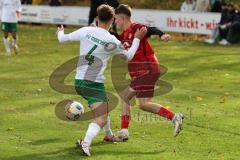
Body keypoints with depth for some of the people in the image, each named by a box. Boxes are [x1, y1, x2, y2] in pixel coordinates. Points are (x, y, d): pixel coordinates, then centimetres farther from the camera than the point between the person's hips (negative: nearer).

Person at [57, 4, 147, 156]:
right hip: (94, 84, -6)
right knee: (101, 119, -10)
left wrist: (60, 32, 32)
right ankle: (86, 142, -36)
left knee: (103, 106, 30)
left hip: (79, 81, 6)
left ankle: (109, 135, 48)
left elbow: (62, 39, 10)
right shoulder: (112, 41, -8)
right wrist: (137, 39, 19)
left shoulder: (86, 31, -2)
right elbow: (128, 56, 9)